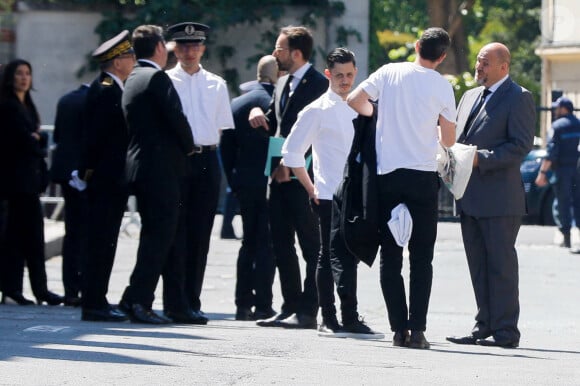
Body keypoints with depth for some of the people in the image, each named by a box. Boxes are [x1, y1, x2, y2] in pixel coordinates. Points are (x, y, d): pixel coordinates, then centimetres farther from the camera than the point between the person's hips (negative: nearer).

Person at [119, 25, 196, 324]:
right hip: (161, 167, -9)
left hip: (140, 166, 9)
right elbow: (176, 118, -16)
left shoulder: (132, 80, 17)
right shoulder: (156, 78, -11)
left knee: (170, 238, 11)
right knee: (160, 236, -8)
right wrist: (189, 147, 2)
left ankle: (176, 305, 11)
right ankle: (137, 299, -12)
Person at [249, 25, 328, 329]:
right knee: (282, 245, 10)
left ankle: (307, 311, -2)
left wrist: (291, 164, -20)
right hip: (280, 175, 9)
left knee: (310, 246, -3)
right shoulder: (282, 84, 17)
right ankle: (291, 307, 15)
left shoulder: (319, 84, -10)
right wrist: (258, 113, 2)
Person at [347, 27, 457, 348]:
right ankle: (417, 330, -5)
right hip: (424, 176, -1)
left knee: (390, 256, 7)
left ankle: (399, 328, 2)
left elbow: (354, 100, -1)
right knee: (421, 258, 4)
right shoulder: (442, 86, -2)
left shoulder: (390, 73, 1)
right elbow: (449, 140, 4)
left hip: (388, 174, 1)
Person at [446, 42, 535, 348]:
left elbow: (521, 145, -14)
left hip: (499, 199, -8)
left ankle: (505, 331, -2)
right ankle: (484, 326, 16)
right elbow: (455, 136, 24)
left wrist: (480, 159, -20)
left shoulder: (518, 98, -6)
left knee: (501, 264, -5)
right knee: (478, 265, 10)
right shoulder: (470, 96, 19)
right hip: (470, 197, 8)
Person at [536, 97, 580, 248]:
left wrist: (542, 172, -14)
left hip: (563, 169, -5)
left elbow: (551, 151, -14)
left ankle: (566, 238, 1)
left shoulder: (558, 125, -8)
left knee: (563, 203, 1)